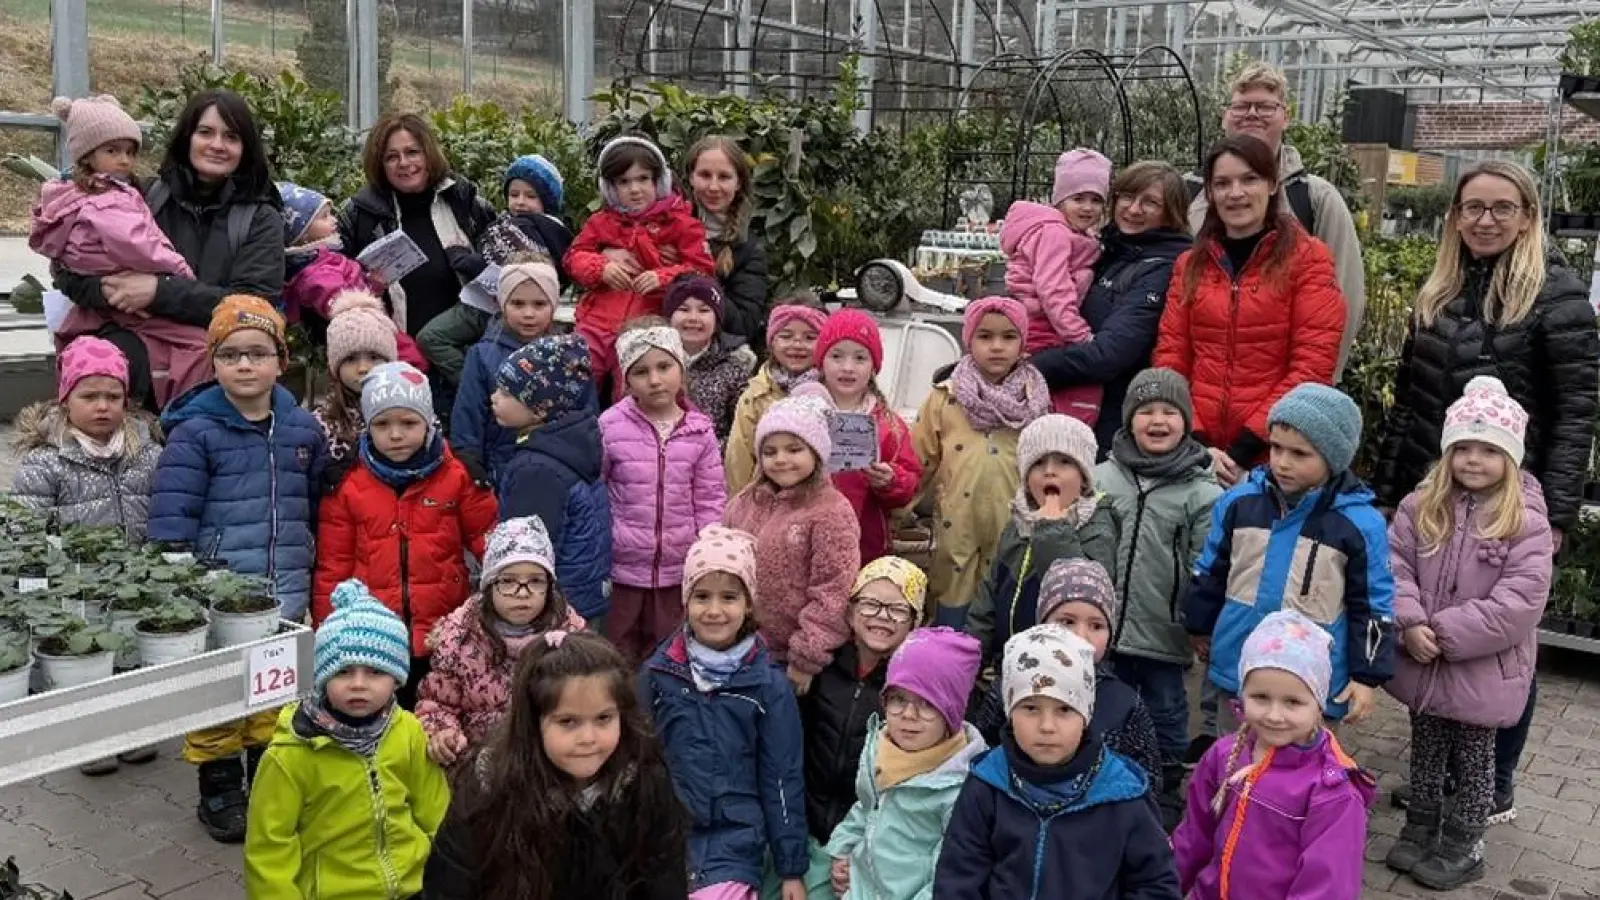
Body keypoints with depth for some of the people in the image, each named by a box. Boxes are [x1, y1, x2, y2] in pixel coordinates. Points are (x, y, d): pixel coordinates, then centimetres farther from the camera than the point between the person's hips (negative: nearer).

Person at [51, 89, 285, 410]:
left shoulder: (261, 218, 7)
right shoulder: (144, 195, 10)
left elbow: (254, 303, -7)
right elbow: (68, 269, 11)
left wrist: (159, 291, -16)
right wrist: (109, 290, -12)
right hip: (133, 338, 1)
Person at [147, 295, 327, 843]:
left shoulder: (303, 429, 6)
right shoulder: (195, 432, -6)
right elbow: (170, 523, -9)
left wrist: (317, 578, 14)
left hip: (286, 597, 3)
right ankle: (219, 793, 23)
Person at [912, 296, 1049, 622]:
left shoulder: (1035, 401, 2)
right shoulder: (944, 398, -2)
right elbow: (918, 464, 1)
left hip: (1014, 537, 1)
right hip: (957, 533, -1)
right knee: (951, 628, 7)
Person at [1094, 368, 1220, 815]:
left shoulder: (1202, 493, -7)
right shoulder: (1102, 478, -1)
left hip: (1164, 634, -2)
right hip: (1104, 627, 2)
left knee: (1166, 714, 14)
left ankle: (1167, 796, 32)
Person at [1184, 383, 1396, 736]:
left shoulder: (1361, 523, -12)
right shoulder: (1239, 501, -3)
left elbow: (1373, 604, -5)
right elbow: (1210, 572, 10)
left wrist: (1367, 675, -5)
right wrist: (1199, 625, 18)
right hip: (1238, 669, 3)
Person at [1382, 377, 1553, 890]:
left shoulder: (1525, 522, -15)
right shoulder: (1421, 506, -3)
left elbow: (1518, 602, -21)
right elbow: (1394, 566, -5)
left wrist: (1445, 632, -22)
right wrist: (1410, 624, -21)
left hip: (1482, 670, -3)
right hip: (1423, 663, 4)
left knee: (1474, 759, 14)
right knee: (1425, 750, 20)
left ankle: (1463, 847, 30)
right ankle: (1420, 830, 38)